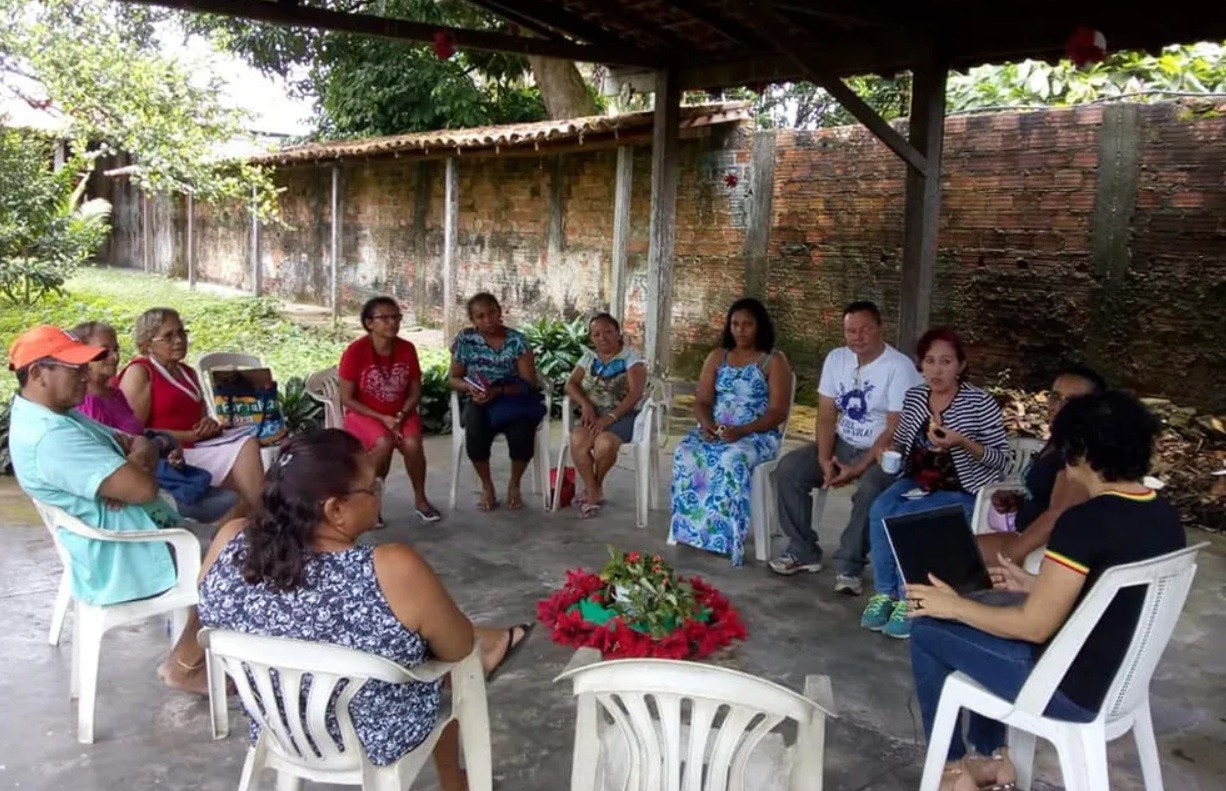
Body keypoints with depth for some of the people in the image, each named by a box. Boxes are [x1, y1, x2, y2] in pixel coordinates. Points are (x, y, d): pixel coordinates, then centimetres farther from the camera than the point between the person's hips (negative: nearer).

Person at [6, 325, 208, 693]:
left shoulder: (59, 416, 9)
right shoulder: (51, 436, -26)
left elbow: (141, 443, 10)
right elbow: (144, 489, -31)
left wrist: (134, 462, -13)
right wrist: (137, 464, -9)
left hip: (126, 536, 10)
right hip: (120, 560, -10)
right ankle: (184, 666, 7)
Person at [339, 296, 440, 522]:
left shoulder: (407, 349, -4)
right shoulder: (355, 351, -15)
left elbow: (415, 393, 2)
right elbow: (347, 399, -12)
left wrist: (400, 416, -16)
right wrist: (382, 418, -19)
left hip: (401, 414, 3)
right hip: (364, 414, -3)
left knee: (412, 444, -29)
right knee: (384, 443, -34)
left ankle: (421, 500, -4)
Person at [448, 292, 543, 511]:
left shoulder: (517, 340, -3)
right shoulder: (465, 339, 2)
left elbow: (529, 383, -7)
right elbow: (454, 379, 8)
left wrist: (498, 391, -23)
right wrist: (470, 388, -15)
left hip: (512, 400, -1)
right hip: (480, 402, 1)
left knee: (522, 431, -33)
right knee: (475, 428, -34)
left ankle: (514, 484, -3)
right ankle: (487, 486, -8)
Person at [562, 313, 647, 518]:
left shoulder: (631, 358, -1)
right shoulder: (588, 357, 14)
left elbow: (635, 393, -13)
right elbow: (570, 384, 7)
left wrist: (610, 417, -24)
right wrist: (585, 404, -14)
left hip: (622, 414, -4)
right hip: (593, 413, 4)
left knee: (605, 444, -35)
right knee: (578, 441, -30)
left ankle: (596, 486, -3)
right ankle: (593, 493, -14)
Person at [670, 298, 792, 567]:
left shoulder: (774, 361, 0)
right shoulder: (717, 356, 14)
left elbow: (778, 412, -8)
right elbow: (702, 401, 9)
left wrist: (742, 431, -22)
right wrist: (706, 423, -15)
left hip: (758, 435, -4)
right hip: (715, 431, 4)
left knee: (732, 459, -37)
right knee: (685, 452, -28)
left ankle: (727, 538, -30)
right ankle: (691, 528, -25)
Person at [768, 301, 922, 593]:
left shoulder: (900, 367, -15)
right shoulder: (836, 359, 3)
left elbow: (894, 430, -19)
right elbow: (826, 415, 2)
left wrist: (858, 468, -24)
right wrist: (824, 459, -13)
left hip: (883, 452, -6)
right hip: (842, 444, 6)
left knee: (869, 489, -36)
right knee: (787, 469, -13)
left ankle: (849, 567, -19)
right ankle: (803, 552, -2)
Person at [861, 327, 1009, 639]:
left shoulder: (980, 404, -12)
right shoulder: (913, 397, 4)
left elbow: (1001, 459, -11)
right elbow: (901, 442, 17)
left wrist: (963, 443, -26)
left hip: (961, 492, -5)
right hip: (917, 481, 5)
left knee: (903, 516, -28)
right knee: (879, 510, -23)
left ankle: (910, 599, -10)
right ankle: (885, 592, -9)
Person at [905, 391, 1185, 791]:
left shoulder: (1085, 521, -27)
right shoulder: (1165, 516, 0)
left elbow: (1035, 626, -22)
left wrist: (954, 606, -9)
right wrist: (1032, 585, 16)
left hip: (1069, 691, -9)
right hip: (1120, 679, 9)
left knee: (928, 632, 7)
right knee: (993, 620, 27)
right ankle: (994, 756, 29)